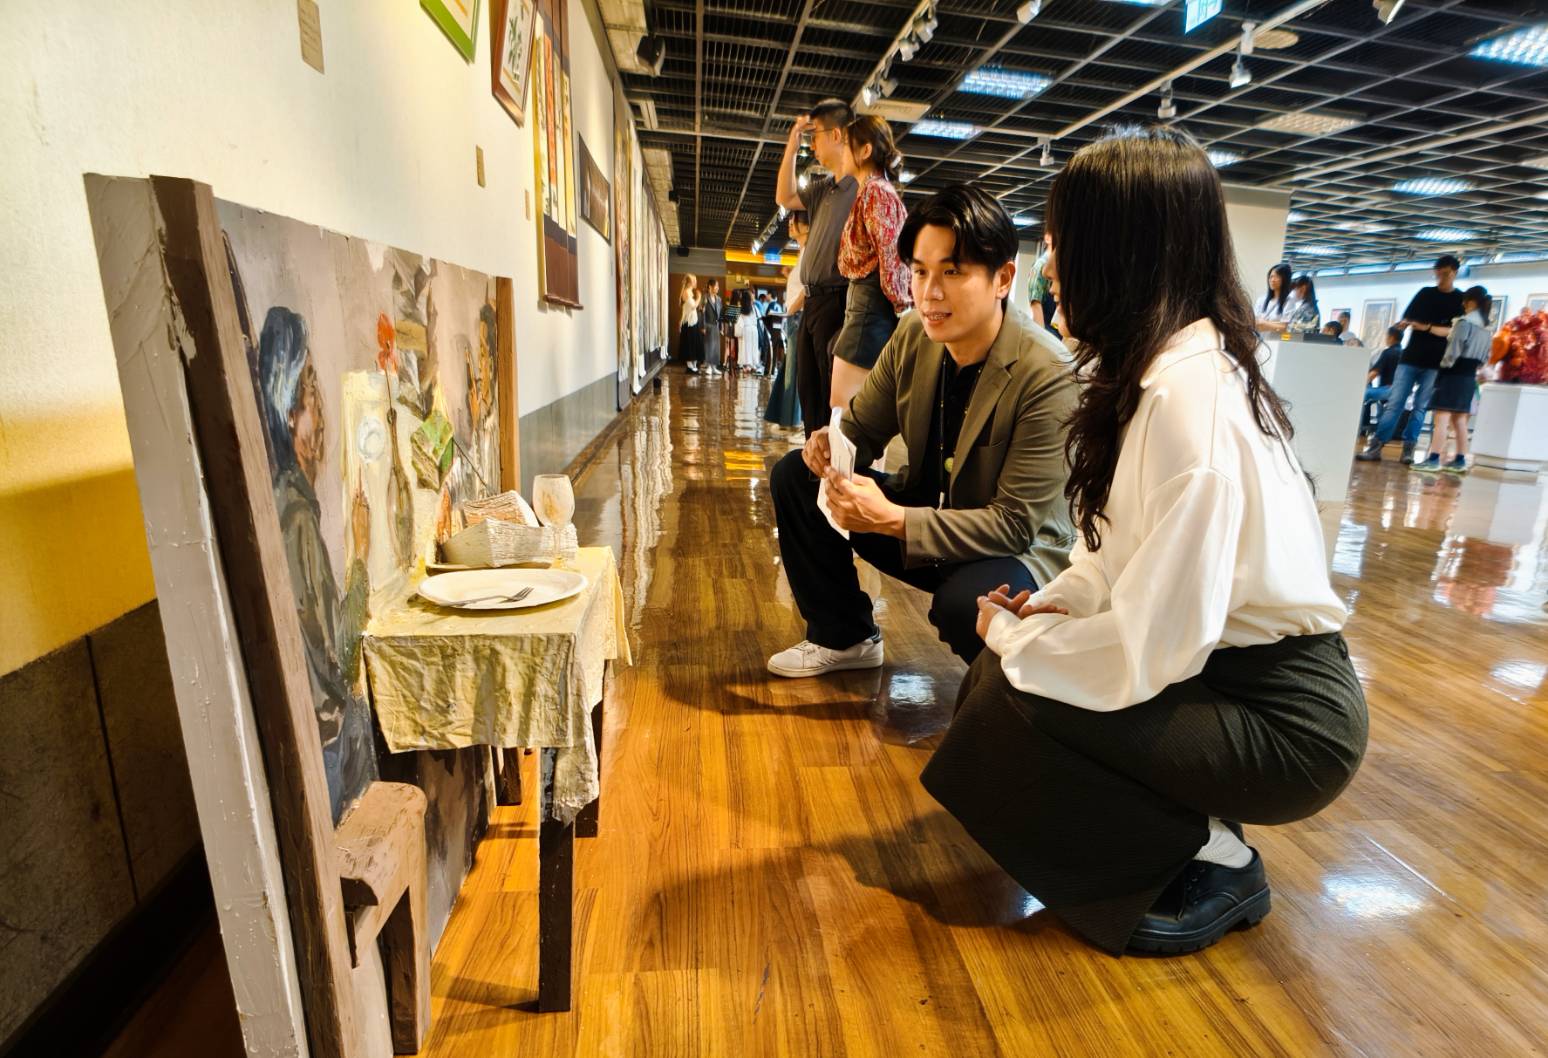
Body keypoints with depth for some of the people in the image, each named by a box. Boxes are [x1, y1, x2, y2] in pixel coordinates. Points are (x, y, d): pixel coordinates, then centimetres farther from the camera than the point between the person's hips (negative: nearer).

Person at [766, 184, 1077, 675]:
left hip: (1017, 551, -6)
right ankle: (844, 637, 12)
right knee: (795, 477, -3)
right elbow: (862, 427, 5)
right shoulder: (913, 336, -7)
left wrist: (892, 520, -34)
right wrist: (830, 444, -21)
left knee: (964, 603, -40)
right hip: (926, 512, 6)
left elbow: (1015, 524, -26)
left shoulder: (1047, 375, -26)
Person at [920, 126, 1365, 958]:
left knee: (1014, 702, -19)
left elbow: (1154, 646, -29)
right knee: (998, 670, 1)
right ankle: (1199, 832, 12)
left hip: (1285, 720, -8)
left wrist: (1016, 637, -14)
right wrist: (1048, 606, -4)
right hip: (1225, 664, 8)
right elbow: (1127, 553, 9)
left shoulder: (1189, 401, -27)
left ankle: (1214, 863, 3)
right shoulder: (1162, 366, 2)